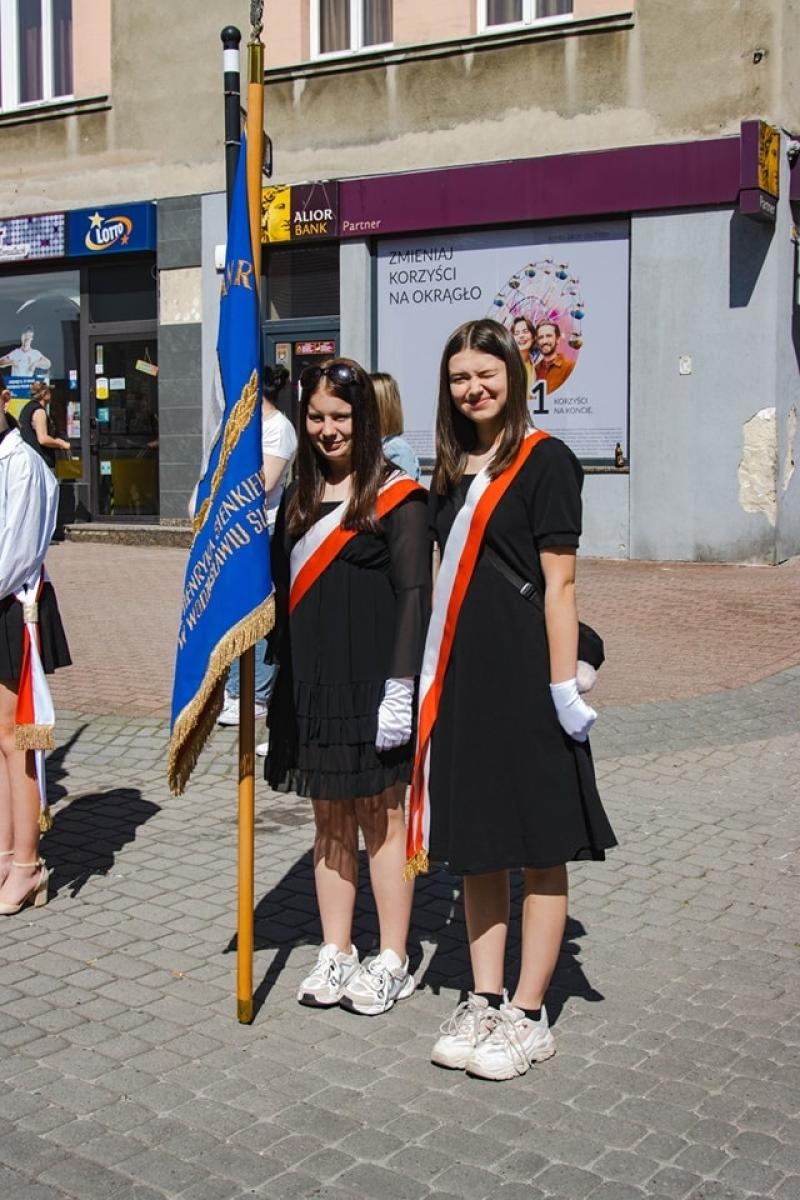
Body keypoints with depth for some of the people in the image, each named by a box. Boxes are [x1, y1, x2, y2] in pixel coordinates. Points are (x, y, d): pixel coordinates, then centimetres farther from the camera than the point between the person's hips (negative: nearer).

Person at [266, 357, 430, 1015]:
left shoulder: (397, 496, -6)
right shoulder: (299, 497, 13)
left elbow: (413, 593, -10)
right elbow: (283, 586, 14)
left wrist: (401, 683, -16)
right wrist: (276, 677, 11)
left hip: (371, 681, -5)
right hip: (311, 682, 6)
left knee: (382, 817, 4)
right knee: (330, 821, 12)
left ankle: (392, 962, 15)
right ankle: (336, 953, 22)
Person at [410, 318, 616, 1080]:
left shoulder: (544, 459, -6)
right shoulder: (451, 468, 13)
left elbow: (559, 582, -11)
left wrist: (563, 686, -15)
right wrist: (429, 676, 10)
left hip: (524, 669, -7)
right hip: (461, 673, 7)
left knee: (538, 847, 3)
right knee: (475, 840, 12)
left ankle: (527, 1016, 13)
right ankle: (484, 1001, 23)